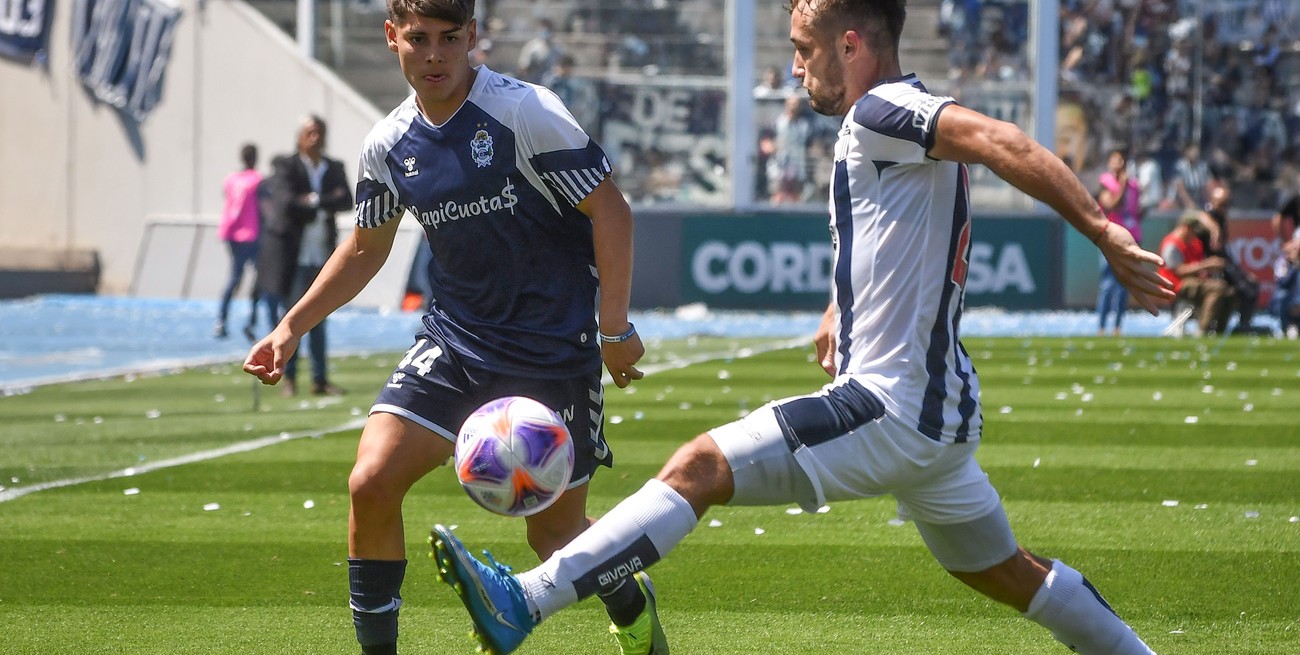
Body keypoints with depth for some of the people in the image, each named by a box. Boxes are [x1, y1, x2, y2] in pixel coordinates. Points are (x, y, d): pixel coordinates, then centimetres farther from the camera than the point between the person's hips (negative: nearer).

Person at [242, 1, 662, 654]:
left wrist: (614, 329, -15)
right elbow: (366, 246, 19)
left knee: (553, 531, 3)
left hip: (554, 350, -4)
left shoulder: (526, 112, -15)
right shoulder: (388, 145, 2)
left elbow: (609, 210, -12)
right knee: (371, 482, -14)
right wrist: (292, 326, 14)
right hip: (454, 338, 5)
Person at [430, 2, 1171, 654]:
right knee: (1006, 572, 24)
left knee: (701, 466, -18)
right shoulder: (898, 130, 16)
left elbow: (1004, 144, -28)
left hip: (894, 407, -11)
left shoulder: (881, 113, -13)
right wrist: (842, 312, 26)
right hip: (942, 408, 11)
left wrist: (1104, 232, -36)